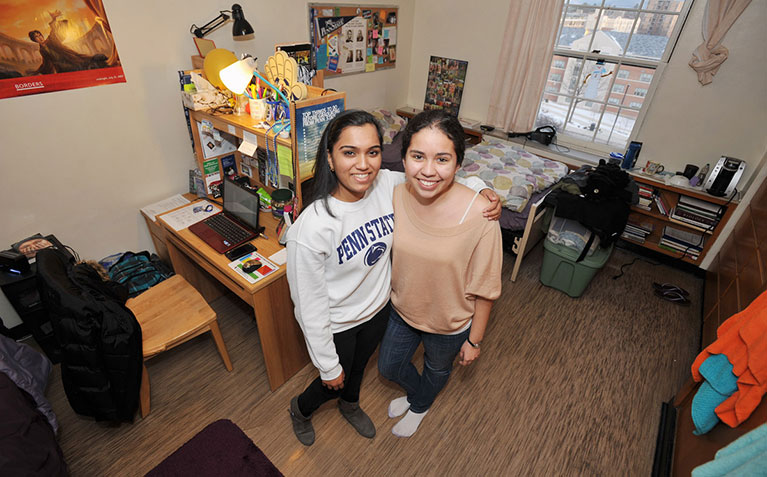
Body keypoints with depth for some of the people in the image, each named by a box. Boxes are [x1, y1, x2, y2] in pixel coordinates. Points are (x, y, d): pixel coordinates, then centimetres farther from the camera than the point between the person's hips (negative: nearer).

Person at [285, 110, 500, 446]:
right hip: (336, 325, -4)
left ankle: (350, 405, 68)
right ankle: (300, 408, 61)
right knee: (334, 384, 24)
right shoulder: (311, 229, -35)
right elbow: (309, 307, -24)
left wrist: (480, 188, -19)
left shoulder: (388, 185, -20)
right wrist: (328, 366, -12)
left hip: (378, 308, 5)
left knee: (358, 367, 33)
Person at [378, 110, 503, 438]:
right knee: (388, 366, 27)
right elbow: (388, 256, -2)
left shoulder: (479, 215, -32)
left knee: (437, 370, 28)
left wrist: (474, 340, -8)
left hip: (449, 323, -3)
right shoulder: (395, 196, -20)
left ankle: (420, 406, 64)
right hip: (401, 309, 4)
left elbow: (485, 289, -18)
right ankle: (416, 392, 63)